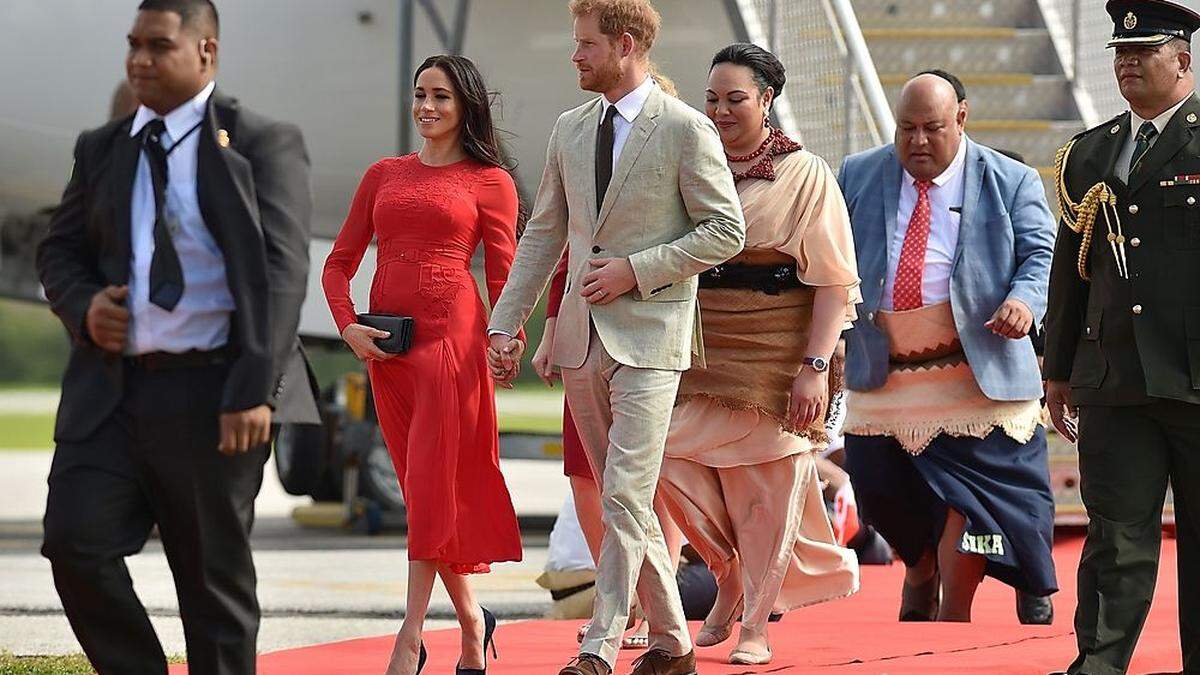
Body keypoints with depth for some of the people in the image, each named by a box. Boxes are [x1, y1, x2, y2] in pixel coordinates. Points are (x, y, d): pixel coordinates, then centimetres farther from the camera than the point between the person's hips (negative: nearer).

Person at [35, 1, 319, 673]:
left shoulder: (265, 144, 0)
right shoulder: (101, 150, 15)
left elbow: (281, 271, -9)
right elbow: (60, 252, 22)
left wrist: (255, 390, -19)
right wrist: (84, 308, -2)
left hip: (213, 396, -4)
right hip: (111, 390, 4)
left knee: (216, 580, 3)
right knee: (76, 544, -12)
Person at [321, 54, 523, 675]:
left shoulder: (490, 181, 4)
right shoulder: (384, 175, 15)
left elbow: (504, 276, 2)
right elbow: (340, 262, 14)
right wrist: (347, 326, -2)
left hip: (452, 333, -5)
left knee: (433, 483, -8)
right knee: (420, 485, 8)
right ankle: (470, 616, 21)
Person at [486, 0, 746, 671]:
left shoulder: (686, 129, -7)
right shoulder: (571, 129, 12)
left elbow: (726, 232, -7)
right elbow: (543, 235, 16)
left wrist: (636, 270, -14)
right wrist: (507, 323, 10)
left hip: (649, 334, -7)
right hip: (582, 334, 7)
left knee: (625, 496, -13)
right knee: (623, 500, 11)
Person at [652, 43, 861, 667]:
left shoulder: (805, 175, -3)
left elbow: (833, 281, -7)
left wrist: (815, 366, -16)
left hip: (776, 353, -4)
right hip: (702, 345, 4)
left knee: (768, 485, -1)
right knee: (673, 459, -9)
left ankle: (756, 626, 10)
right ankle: (729, 576, 13)